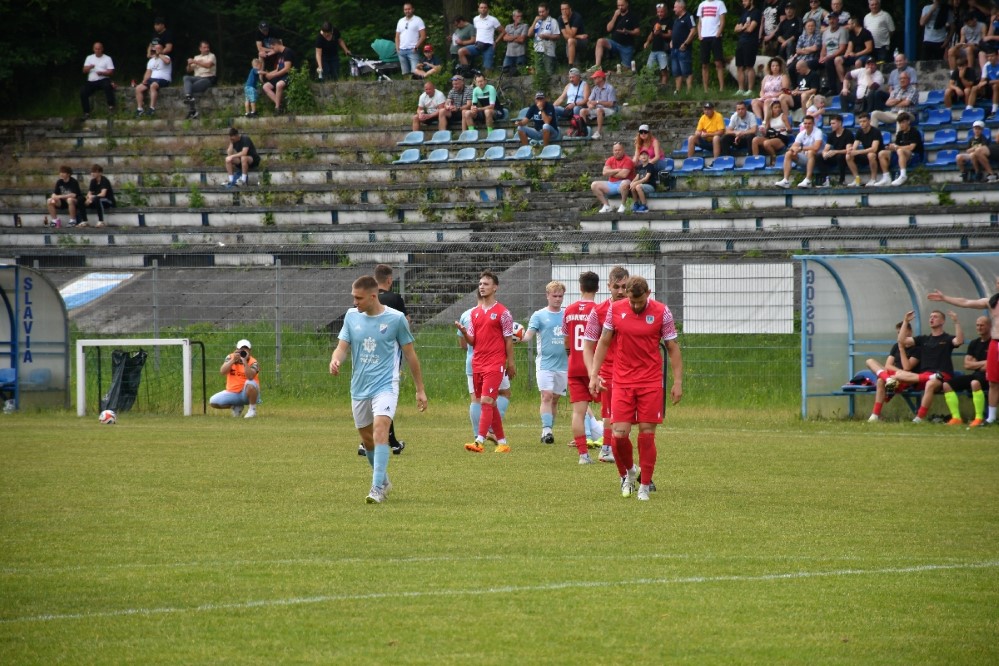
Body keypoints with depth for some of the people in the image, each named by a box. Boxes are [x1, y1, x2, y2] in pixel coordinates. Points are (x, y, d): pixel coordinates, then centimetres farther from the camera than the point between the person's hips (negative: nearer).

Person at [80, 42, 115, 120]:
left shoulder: (107, 58, 7)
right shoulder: (89, 58, 18)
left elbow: (111, 72, -1)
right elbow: (84, 70, 9)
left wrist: (102, 73, -19)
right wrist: (89, 67, -14)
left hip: (103, 79, -3)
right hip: (91, 81, 3)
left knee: (107, 85, -38)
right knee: (83, 92, -22)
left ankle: (111, 107, -31)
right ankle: (86, 113, -14)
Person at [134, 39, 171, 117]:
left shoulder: (165, 57, 1)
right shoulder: (151, 60, 22)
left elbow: (167, 61, -26)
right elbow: (148, 73, 17)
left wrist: (159, 54, -13)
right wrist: (144, 81, -1)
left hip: (163, 80, -7)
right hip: (152, 79, 7)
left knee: (153, 85, -38)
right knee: (138, 88, -12)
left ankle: (152, 108, -41)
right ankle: (139, 109, -14)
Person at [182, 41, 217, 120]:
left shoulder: (211, 56, 7)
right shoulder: (197, 57, 23)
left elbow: (208, 65, -13)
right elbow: (189, 70, 17)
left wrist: (195, 62, -15)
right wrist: (189, 64, -7)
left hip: (208, 78, -5)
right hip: (197, 78, 5)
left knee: (191, 87, -28)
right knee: (186, 78, -27)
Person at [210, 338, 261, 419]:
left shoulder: (253, 362, -11)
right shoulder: (230, 357, -1)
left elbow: (250, 377, -31)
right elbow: (222, 372, -16)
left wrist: (244, 361, -34)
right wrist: (233, 360, -25)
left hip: (247, 393, -4)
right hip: (232, 393, 4)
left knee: (250, 384, -38)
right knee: (213, 401, -12)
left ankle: (252, 409, -13)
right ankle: (236, 407, 15)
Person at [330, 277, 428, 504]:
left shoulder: (396, 319, -6)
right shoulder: (352, 316, 4)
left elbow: (410, 354, 2)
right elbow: (342, 346, 2)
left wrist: (420, 390, 6)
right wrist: (335, 360, -23)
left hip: (386, 385, -5)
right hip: (359, 388, 5)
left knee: (380, 430, -23)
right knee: (367, 439, 13)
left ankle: (377, 488, -26)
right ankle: (384, 482, 35)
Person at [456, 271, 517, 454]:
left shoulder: (502, 313, -3)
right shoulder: (475, 313, 14)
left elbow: (508, 340, -3)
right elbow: (472, 341, 13)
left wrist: (511, 364, -5)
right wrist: (463, 331, -7)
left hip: (495, 364, -7)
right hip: (478, 363, 7)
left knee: (486, 401, -16)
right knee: (490, 404, 10)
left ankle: (479, 441, -23)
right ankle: (502, 442, 17)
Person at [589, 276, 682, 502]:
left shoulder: (661, 312, -4)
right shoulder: (615, 310, 1)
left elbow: (673, 348, 2)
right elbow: (603, 343, 10)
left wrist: (678, 382, -3)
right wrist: (594, 374, 4)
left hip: (651, 382, -1)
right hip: (622, 381, 1)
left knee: (647, 434, -3)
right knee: (619, 434, -7)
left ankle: (645, 486, 7)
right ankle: (627, 474, 20)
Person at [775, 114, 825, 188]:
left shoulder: (817, 132, -15)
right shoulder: (801, 134, 4)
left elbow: (816, 147, -29)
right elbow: (793, 146, -1)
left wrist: (801, 148, -23)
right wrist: (794, 149, -28)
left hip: (816, 158, -6)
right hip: (805, 158, 6)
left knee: (810, 152, -38)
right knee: (788, 154, -12)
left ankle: (808, 180, -41)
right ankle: (786, 180, -21)